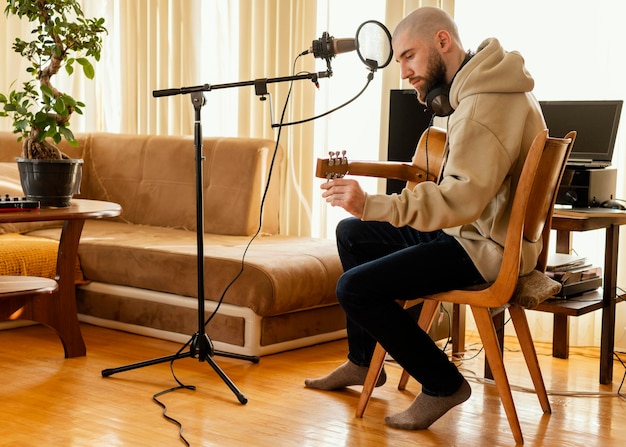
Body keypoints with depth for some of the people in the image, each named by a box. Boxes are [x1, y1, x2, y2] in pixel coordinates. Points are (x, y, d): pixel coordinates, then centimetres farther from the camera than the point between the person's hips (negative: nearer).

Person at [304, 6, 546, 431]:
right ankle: (362, 361, 26)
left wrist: (371, 204, -38)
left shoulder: (486, 102, -24)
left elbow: (463, 198, -34)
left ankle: (443, 384, -1)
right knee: (351, 234, 17)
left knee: (354, 288, -18)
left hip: (485, 247, -11)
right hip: (469, 228, 11)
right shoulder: (474, 87, 10)